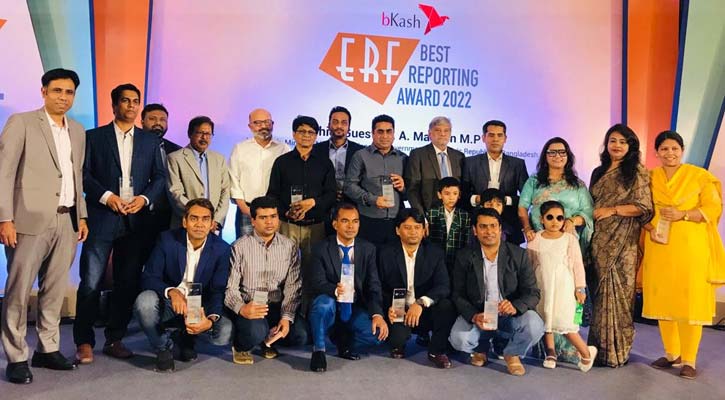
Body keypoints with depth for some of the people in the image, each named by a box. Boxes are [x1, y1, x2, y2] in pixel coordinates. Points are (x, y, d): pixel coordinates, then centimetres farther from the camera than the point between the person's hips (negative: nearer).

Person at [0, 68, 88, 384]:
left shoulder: (78, 131, 15)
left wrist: (81, 216, 13)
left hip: (67, 222, 5)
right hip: (31, 221, -5)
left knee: (55, 290, 10)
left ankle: (47, 349, 20)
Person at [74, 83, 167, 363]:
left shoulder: (150, 141, 14)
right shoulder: (94, 137, 7)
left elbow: (160, 177, 10)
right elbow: (83, 174, 1)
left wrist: (144, 198, -6)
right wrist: (106, 196, -13)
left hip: (137, 220, 3)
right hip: (101, 218, -2)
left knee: (128, 282, 6)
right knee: (91, 282, -5)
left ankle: (115, 339, 18)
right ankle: (84, 342, 8)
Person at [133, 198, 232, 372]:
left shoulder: (221, 249, -10)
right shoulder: (167, 239, -11)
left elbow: (218, 291, -11)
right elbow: (148, 278, -14)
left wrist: (211, 319, -32)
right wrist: (171, 292, -35)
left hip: (200, 309, 1)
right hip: (168, 305, -1)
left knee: (225, 331, -26)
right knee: (145, 301, -33)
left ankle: (188, 337, 11)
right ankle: (163, 348, -4)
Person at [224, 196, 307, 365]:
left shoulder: (290, 246, 3)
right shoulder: (239, 247, -5)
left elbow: (293, 286, 0)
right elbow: (230, 287, -9)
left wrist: (287, 317, -14)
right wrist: (242, 308, -30)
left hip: (277, 306, 3)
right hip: (248, 307, -3)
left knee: (300, 335, -19)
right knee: (255, 332, -33)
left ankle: (268, 339, 14)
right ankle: (240, 346, 5)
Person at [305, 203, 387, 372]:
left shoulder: (368, 249, 1)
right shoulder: (321, 249, -7)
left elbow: (373, 286, -5)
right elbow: (316, 283, -16)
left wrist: (377, 314, -21)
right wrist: (334, 290, -38)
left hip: (354, 310, 3)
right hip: (330, 308, -2)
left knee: (379, 332, -23)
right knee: (324, 303, -36)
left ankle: (344, 342, 9)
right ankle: (318, 350, -10)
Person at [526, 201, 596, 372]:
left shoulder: (570, 239, -1)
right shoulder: (535, 239, 4)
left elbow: (578, 264, 1)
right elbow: (529, 264, 10)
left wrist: (580, 288, -1)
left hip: (563, 286, -3)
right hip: (541, 286, 3)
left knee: (564, 321, -10)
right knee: (544, 319, 8)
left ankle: (586, 352, 8)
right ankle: (550, 353, 23)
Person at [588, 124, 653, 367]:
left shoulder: (637, 172, -1)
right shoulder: (599, 172, 16)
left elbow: (644, 207, -7)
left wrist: (612, 210, -10)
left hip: (622, 242, -5)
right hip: (599, 241, 5)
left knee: (617, 293, -4)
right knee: (599, 293, 5)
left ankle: (616, 350, 7)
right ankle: (599, 346, 16)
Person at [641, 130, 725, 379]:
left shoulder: (699, 176, 2)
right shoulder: (649, 177, 10)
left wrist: (683, 215, -17)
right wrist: (650, 228, -10)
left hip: (691, 248, -3)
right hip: (659, 248, 3)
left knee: (690, 301, -3)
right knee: (663, 300, 6)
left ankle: (689, 360, 6)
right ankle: (672, 354, 20)